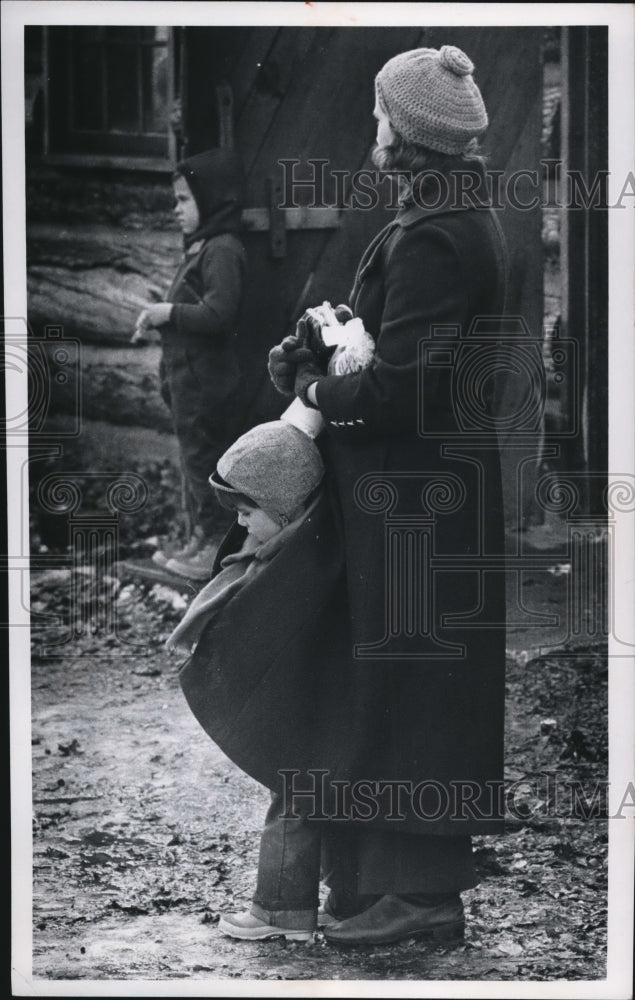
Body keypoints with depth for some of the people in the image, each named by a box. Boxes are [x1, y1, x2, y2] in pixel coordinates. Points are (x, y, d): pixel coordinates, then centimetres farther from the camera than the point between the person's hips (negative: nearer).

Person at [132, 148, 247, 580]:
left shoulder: (223, 251, -17)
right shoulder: (203, 247, 14)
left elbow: (219, 314, -25)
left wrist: (168, 312, -16)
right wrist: (159, 319, 9)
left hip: (205, 380, -10)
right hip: (189, 378, 10)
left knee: (204, 459, -3)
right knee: (196, 459, 16)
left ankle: (215, 548, 4)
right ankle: (201, 540, 25)